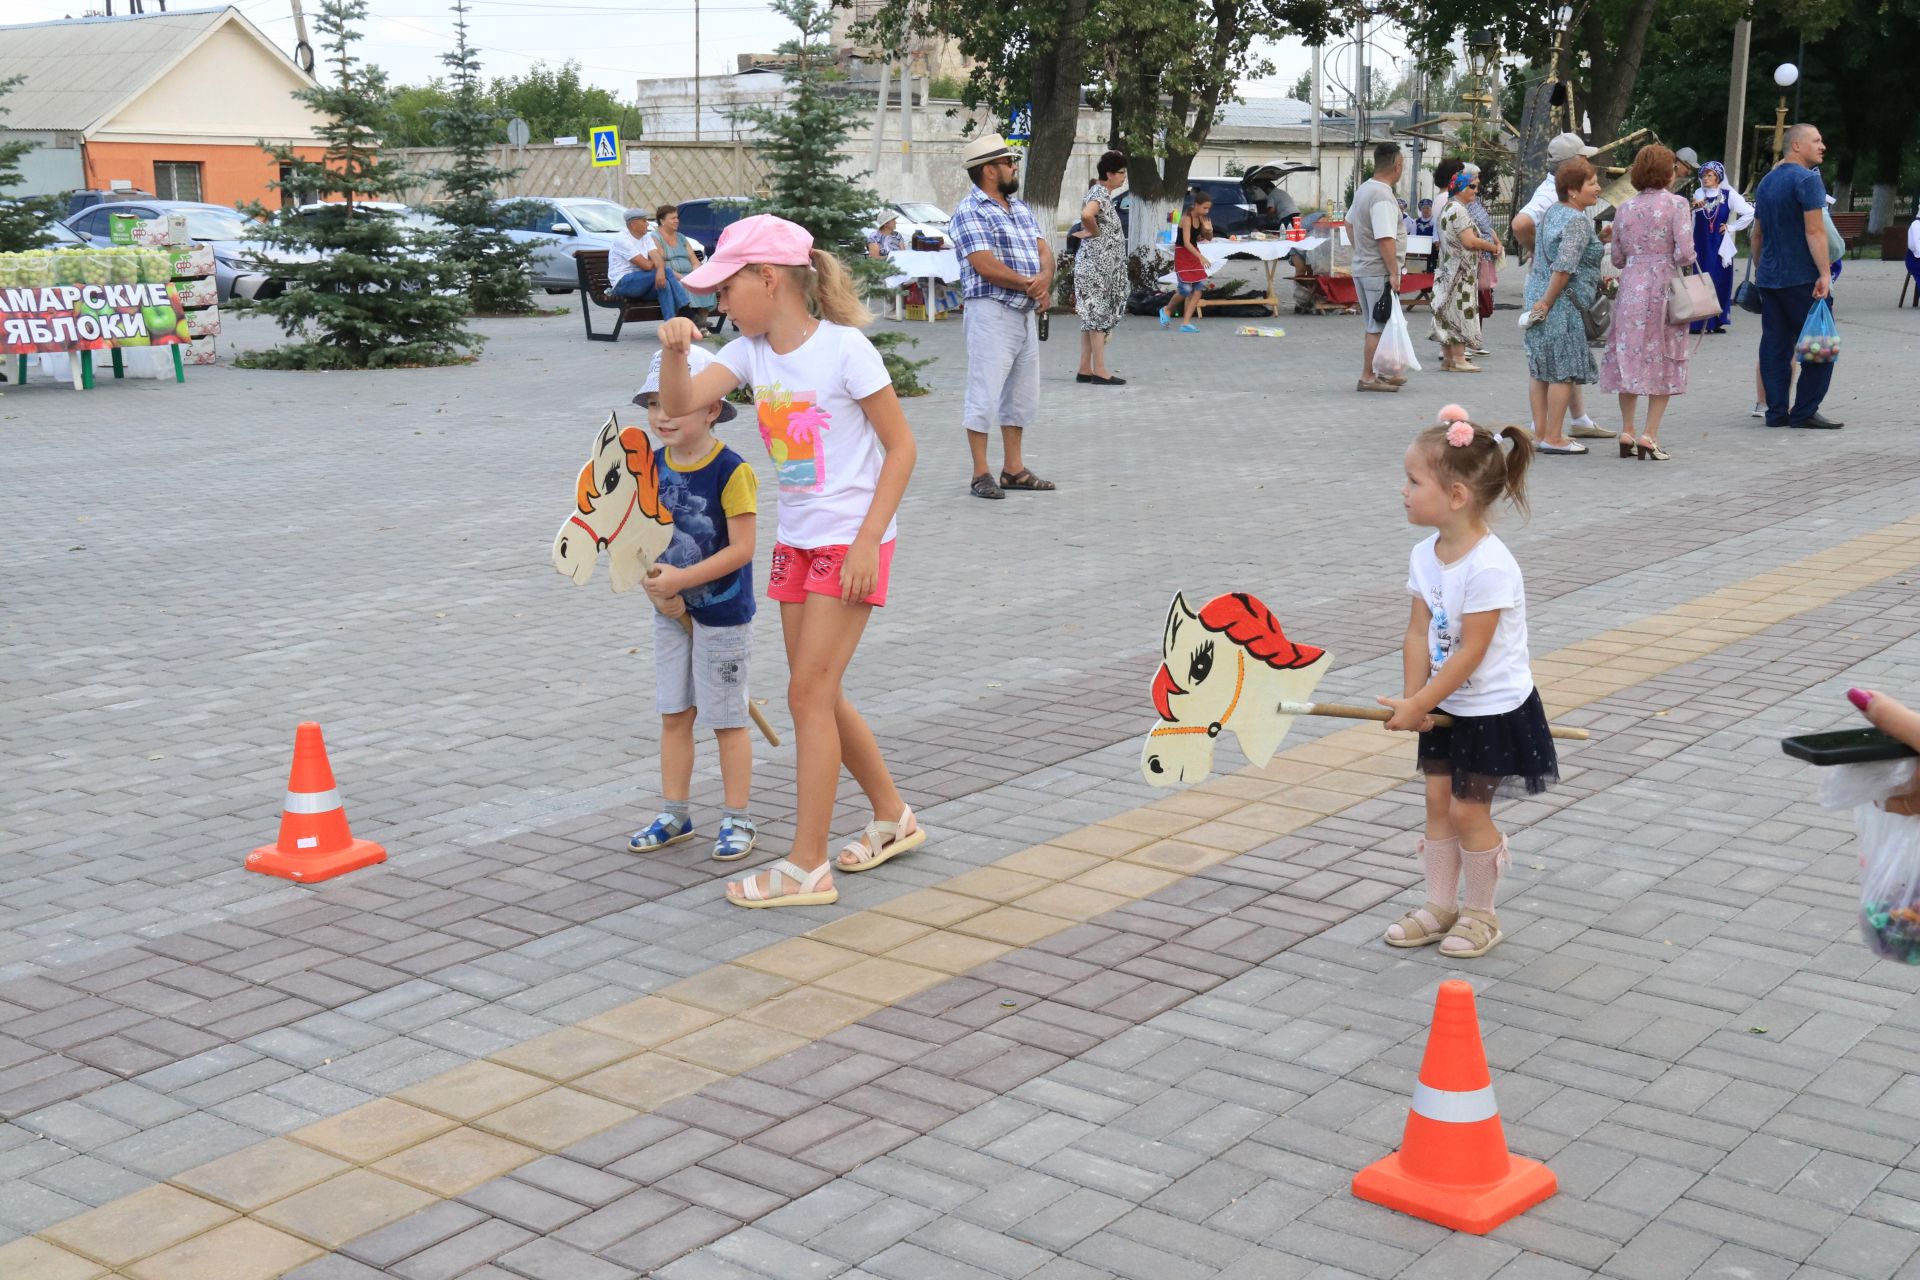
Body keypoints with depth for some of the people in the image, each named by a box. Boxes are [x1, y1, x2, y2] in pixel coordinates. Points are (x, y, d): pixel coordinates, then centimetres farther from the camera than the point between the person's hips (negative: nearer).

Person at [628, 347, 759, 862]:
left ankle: (738, 820, 17)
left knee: (726, 718, 4)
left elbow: (741, 548, -22)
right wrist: (656, 585, -9)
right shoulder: (653, 465, 1)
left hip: (723, 612, -6)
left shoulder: (730, 471, -19)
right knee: (674, 714, 14)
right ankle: (675, 814, 26)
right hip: (671, 611, 6)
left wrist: (681, 579, -25)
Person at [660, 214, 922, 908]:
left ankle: (807, 866, -1)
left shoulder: (844, 348, -14)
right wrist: (674, 349, -25)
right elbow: (678, 404, -5)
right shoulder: (751, 351, 5)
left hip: (850, 544, -7)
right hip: (796, 543, 8)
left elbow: (901, 446, -12)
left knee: (809, 692, -8)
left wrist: (867, 540, -17)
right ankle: (892, 817, 31)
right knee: (818, 695, 13)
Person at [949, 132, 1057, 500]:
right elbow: (987, 266, -18)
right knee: (985, 396, -5)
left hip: (1025, 314, 9)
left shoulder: (1020, 208, 18)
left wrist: (1045, 279, -10)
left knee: (1022, 396, 13)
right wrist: (1031, 286, -9)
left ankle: (1014, 469, 22)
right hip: (991, 314, -9)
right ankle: (981, 475, 0)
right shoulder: (971, 212, -10)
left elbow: (1044, 249, 13)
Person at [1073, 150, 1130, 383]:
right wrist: (1096, 232, -18)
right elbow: (1086, 215, -35)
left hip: (1099, 264, 10)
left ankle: (1085, 369, 12)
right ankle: (1100, 371, -6)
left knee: (1092, 316, 10)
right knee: (1098, 314, -8)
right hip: (1097, 263, -10)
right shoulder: (1100, 193, -15)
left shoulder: (1099, 191, 16)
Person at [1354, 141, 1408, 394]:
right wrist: (1394, 273, -23)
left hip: (1361, 266, 10)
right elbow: (1385, 239, -26)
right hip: (1379, 271, -10)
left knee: (1373, 325, 16)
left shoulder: (1363, 188, 9)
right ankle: (1368, 378, 0)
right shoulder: (1383, 197, -21)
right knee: (1378, 327, -3)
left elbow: (1349, 223, 22)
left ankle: (1378, 373, 25)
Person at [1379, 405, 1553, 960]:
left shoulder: (1489, 567, -27)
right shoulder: (1425, 555, -3)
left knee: (1469, 811, 2)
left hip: (1494, 710, -7)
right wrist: (1413, 699, -12)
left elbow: (1470, 653, -25)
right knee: (1439, 802, 13)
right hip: (1446, 707, 7)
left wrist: (1417, 705, -21)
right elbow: (1418, 633, -2)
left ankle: (1480, 914, 21)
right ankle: (1440, 907, 26)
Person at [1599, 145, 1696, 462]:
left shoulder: (1625, 209, 7)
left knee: (1629, 357, 11)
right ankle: (1650, 436, -2)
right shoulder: (1676, 204, -6)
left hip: (1631, 287, 4)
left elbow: (1617, 258, 9)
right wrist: (1678, 261, 8)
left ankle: (1627, 432, 12)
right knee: (1665, 362, 3)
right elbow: (1684, 253, -14)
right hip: (1664, 287, -4)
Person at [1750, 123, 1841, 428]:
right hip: (1802, 278, -8)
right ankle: (1804, 412, -4)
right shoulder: (1807, 179, -11)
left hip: (1769, 278, 8)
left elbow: (1757, 234, 22)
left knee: (1774, 346, 7)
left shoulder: (1766, 182, 15)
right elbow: (1815, 231, -18)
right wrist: (1824, 274, -20)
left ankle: (1777, 412, 8)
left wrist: (1758, 270, 29)